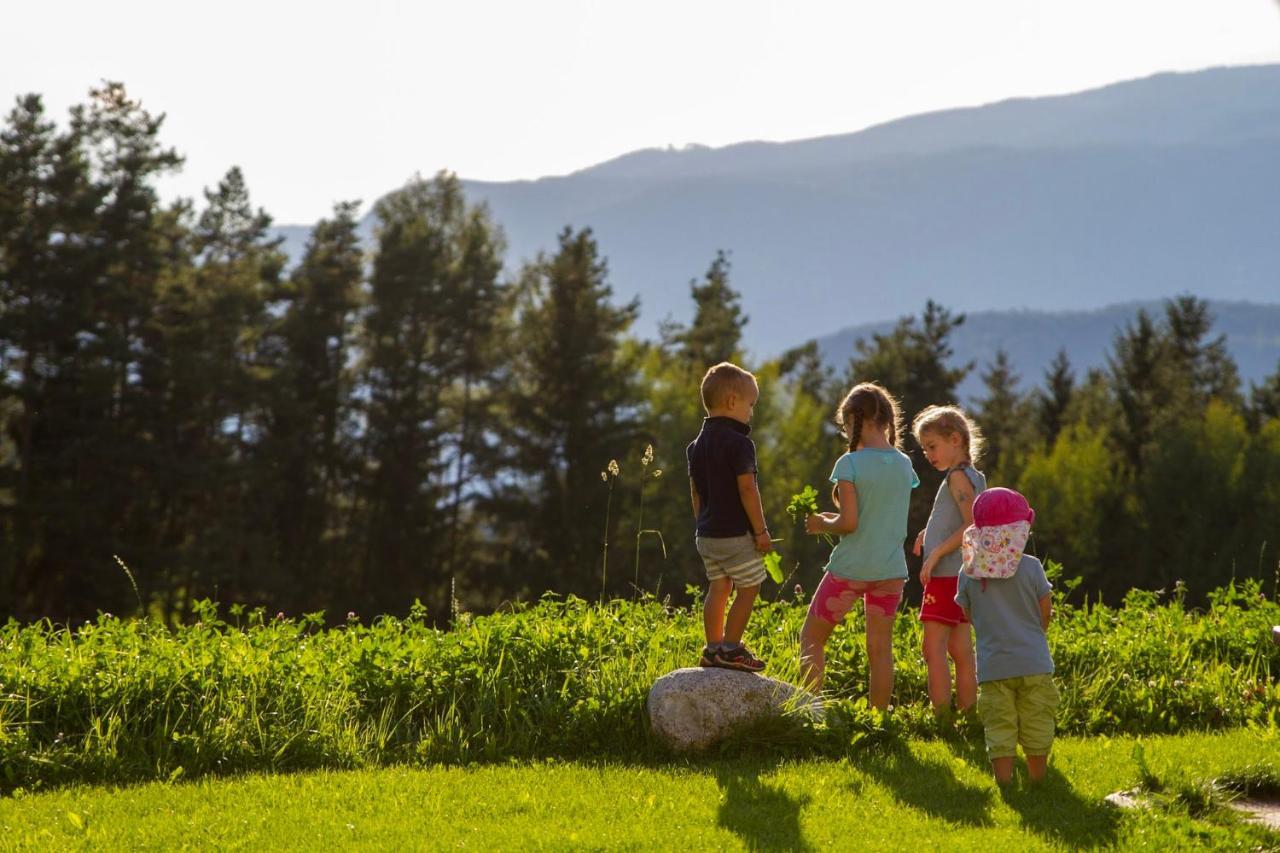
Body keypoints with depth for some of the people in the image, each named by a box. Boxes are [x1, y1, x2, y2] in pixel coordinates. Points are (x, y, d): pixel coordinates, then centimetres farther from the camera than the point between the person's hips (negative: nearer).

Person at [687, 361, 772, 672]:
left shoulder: (697, 444, 9)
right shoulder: (739, 443, -16)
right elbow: (747, 489, -19)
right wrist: (761, 530, -14)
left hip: (707, 533, 8)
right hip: (736, 533, -8)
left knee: (718, 588, 15)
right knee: (748, 589, 3)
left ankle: (713, 648, 16)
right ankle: (730, 649, 2)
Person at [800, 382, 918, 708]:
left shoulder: (850, 464, -14)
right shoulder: (904, 465, 4)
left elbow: (849, 523, -18)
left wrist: (822, 524, 2)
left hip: (851, 568, -5)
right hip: (891, 570, 5)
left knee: (811, 636, 9)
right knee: (880, 648, 9)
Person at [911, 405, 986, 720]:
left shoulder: (958, 476, -13)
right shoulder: (972, 476, 16)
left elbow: (972, 525, -23)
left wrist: (935, 554, -21)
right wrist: (930, 534, 12)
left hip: (947, 573, -10)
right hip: (961, 575, 10)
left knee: (934, 647, -10)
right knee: (960, 650, 11)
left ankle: (941, 715, -12)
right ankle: (968, 713, 14)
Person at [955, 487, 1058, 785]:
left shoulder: (968, 573, -3)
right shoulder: (1031, 567, -8)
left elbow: (969, 615, 8)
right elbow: (1046, 613, 1)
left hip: (992, 665, 1)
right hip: (1033, 662, -1)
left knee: (999, 727, 5)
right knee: (1036, 727, 12)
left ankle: (1003, 780, 4)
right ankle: (1037, 779, 20)